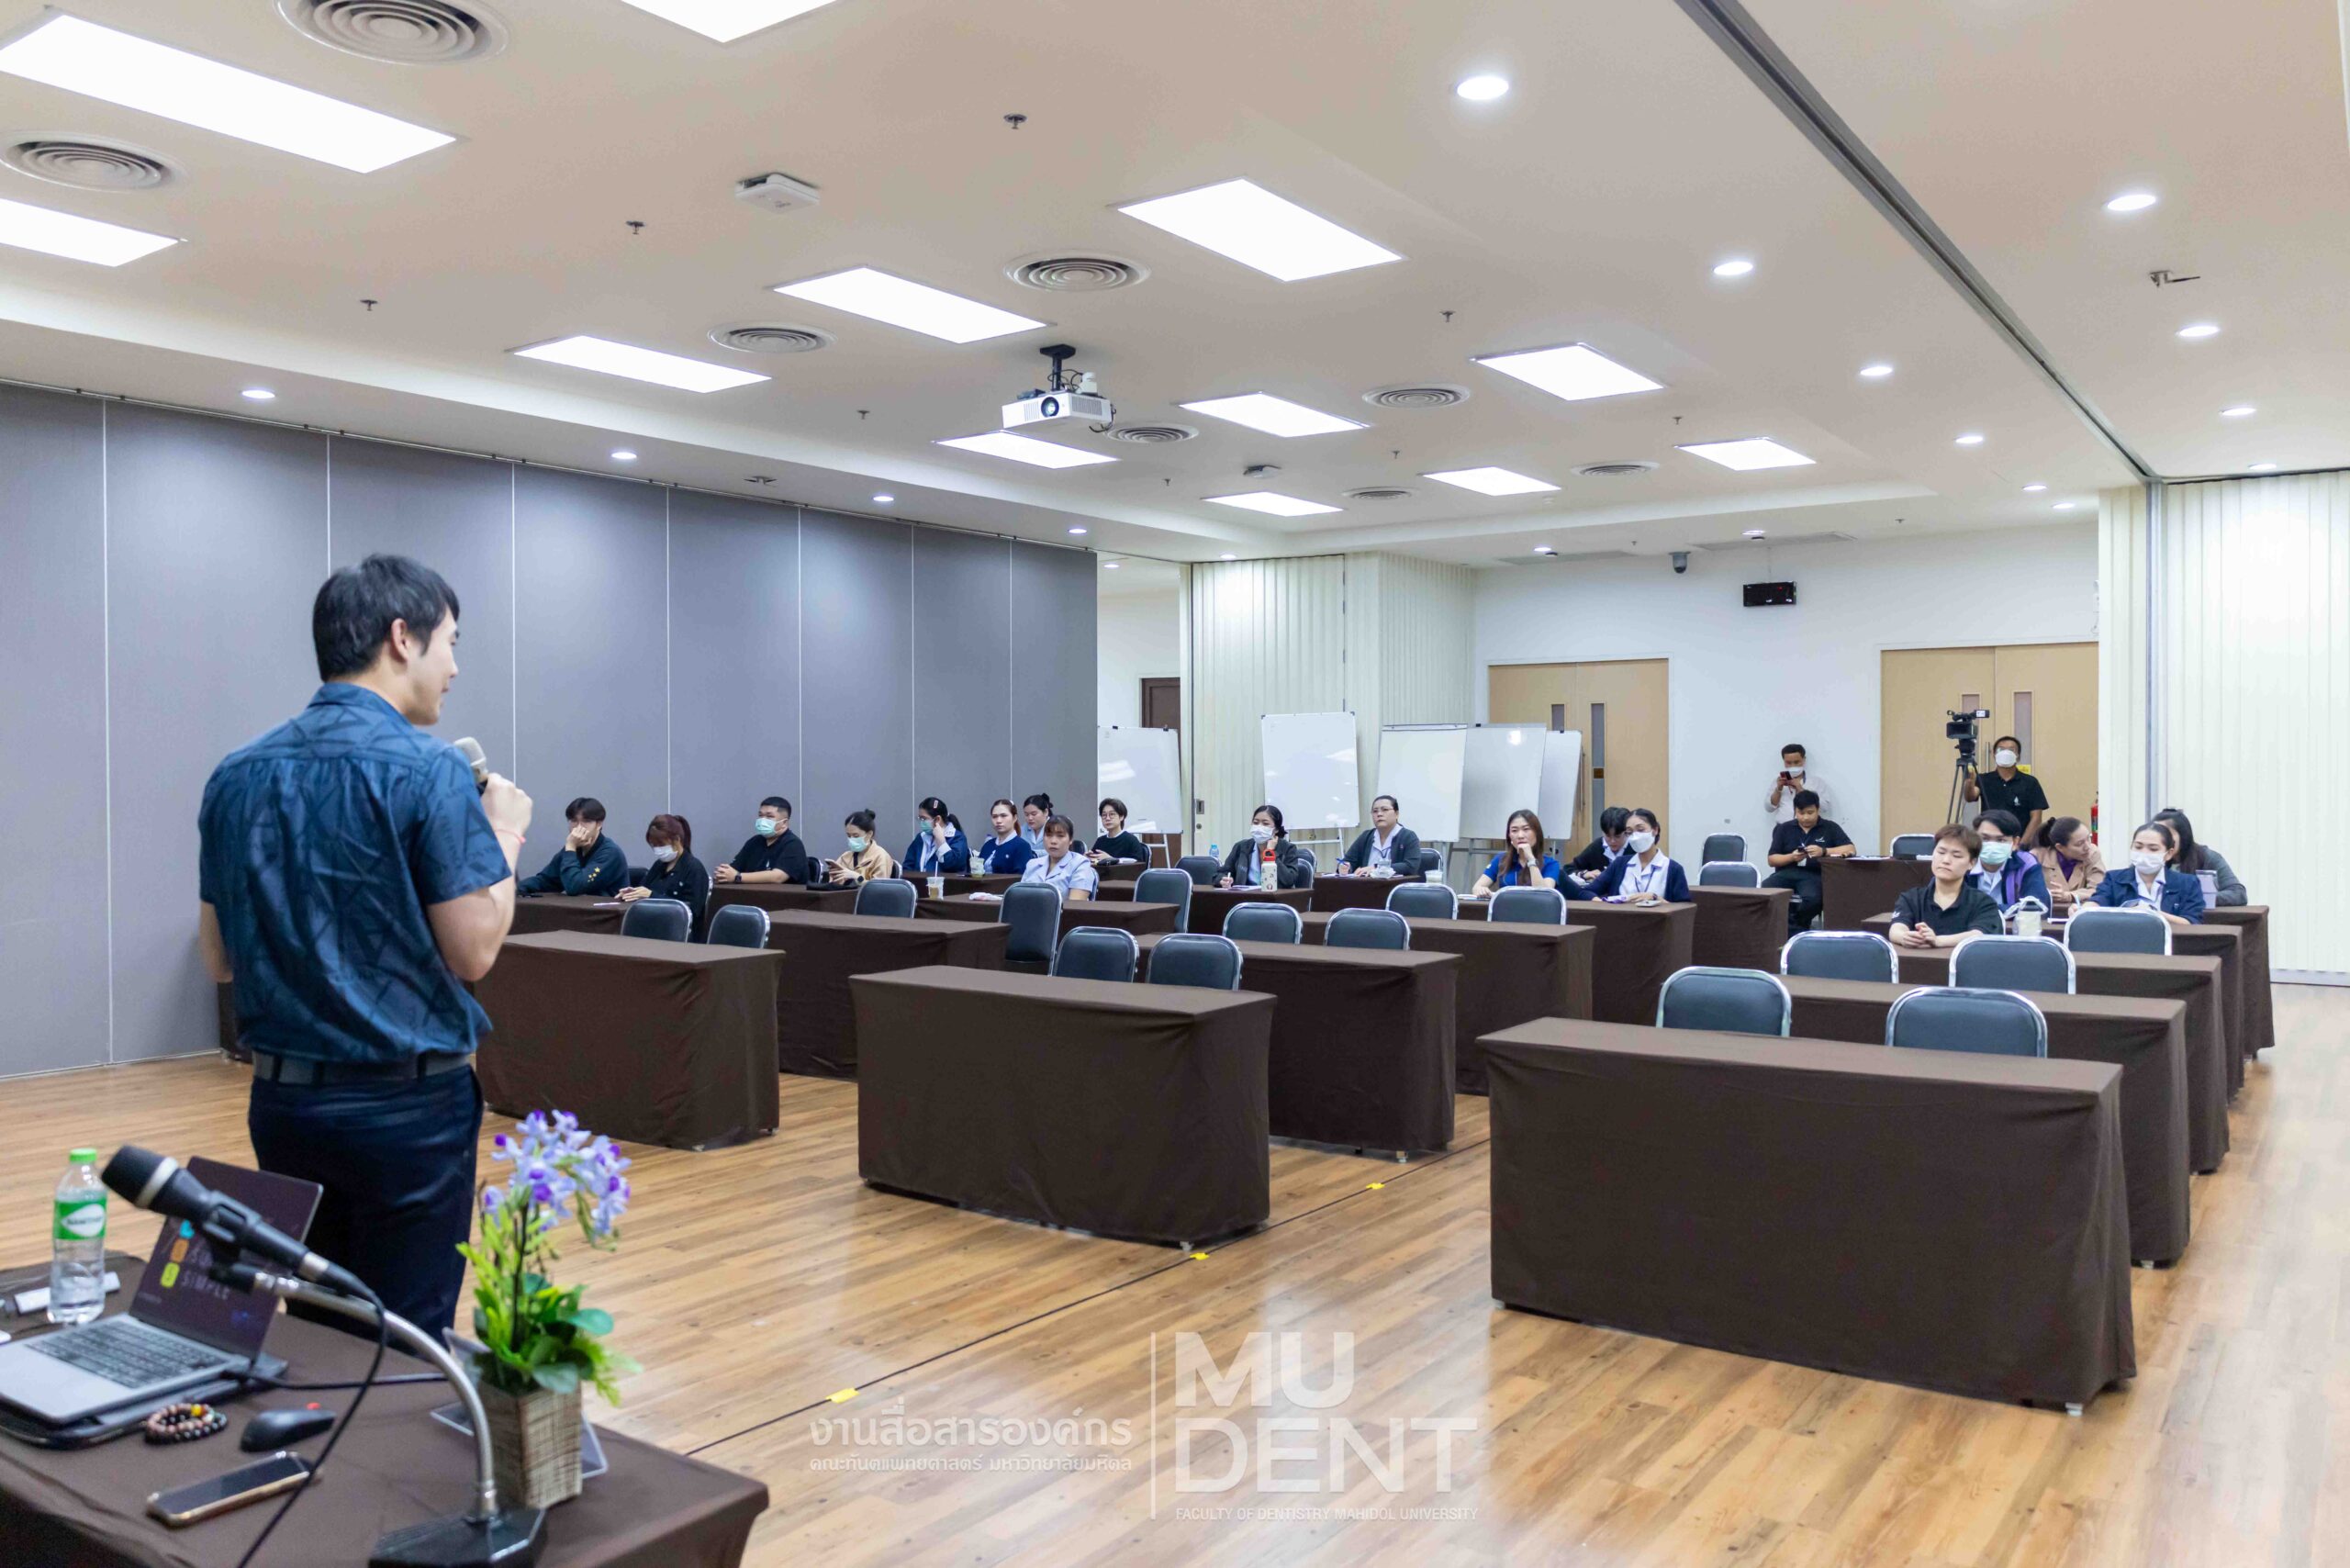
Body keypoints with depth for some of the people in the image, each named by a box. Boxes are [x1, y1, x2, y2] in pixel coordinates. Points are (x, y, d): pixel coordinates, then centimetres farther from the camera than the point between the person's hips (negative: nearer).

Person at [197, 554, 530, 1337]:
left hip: (283, 1099, 7)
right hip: (407, 1104, -6)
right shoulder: (427, 770, -15)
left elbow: (218, 959, 12)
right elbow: (473, 950, -14)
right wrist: (504, 836, 0)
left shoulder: (236, 775, 5)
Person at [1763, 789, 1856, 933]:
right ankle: (1797, 928, -13)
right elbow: (1772, 859, 12)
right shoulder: (1784, 829, 16)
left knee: (1813, 898, -38)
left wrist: (1824, 851, -14)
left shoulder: (1830, 828, 12)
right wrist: (1791, 857, -9)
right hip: (1787, 873, 2)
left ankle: (1792, 926, -7)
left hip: (1814, 874, -2)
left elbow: (1851, 850, 1)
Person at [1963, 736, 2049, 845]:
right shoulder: (1984, 780, 4)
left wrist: (2022, 844, -13)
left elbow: (2035, 818, -2)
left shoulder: (2030, 783, 2)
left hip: (2018, 842, -1)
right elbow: (1970, 797, -16)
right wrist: (1970, 781, -37)